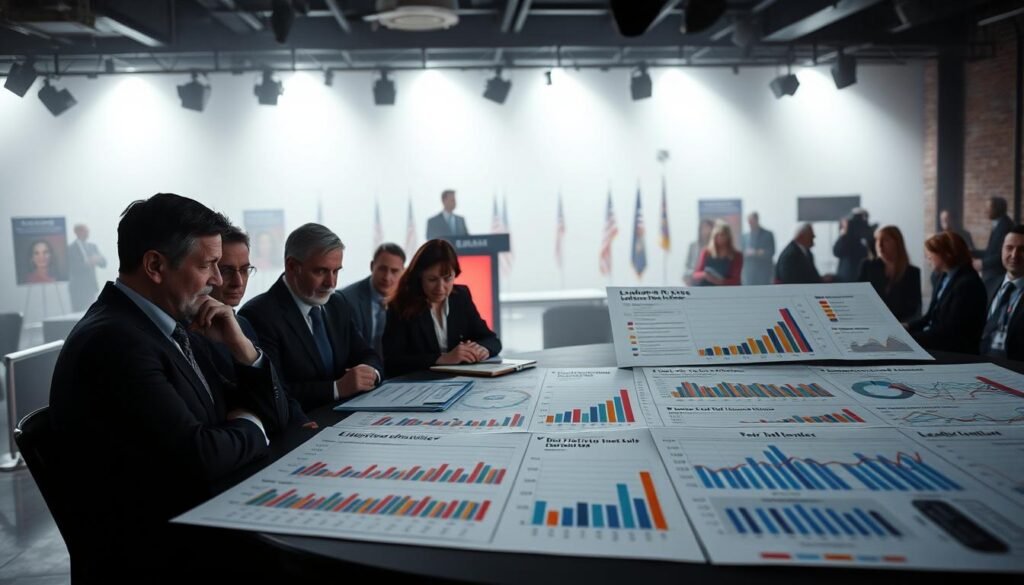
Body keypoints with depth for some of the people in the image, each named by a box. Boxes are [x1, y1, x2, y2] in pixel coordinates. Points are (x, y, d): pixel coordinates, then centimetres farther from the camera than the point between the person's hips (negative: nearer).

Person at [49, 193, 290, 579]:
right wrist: (248, 427, -7)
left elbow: (274, 418, 11)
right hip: (154, 554, -8)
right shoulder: (113, 341, -19)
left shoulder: (178, 327, 7)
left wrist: (240, 345, -4)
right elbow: (199, 458, -28)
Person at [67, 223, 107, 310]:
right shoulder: (70, 249, -4)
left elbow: (104, 264, 8)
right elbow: (70, 269, -13)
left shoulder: (93, 247, 14)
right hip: (78, 289, -5)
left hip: (91, 287, 5)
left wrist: (98, 259, -13)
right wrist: (86, 264, -23)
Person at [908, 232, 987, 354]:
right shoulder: (940, 277, 12)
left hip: (955, 351, -8)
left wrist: (911, 338, -21)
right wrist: (907, 327, 1)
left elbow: (950, 331, -20)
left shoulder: (968, 284, -16)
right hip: (935, 341, 8)